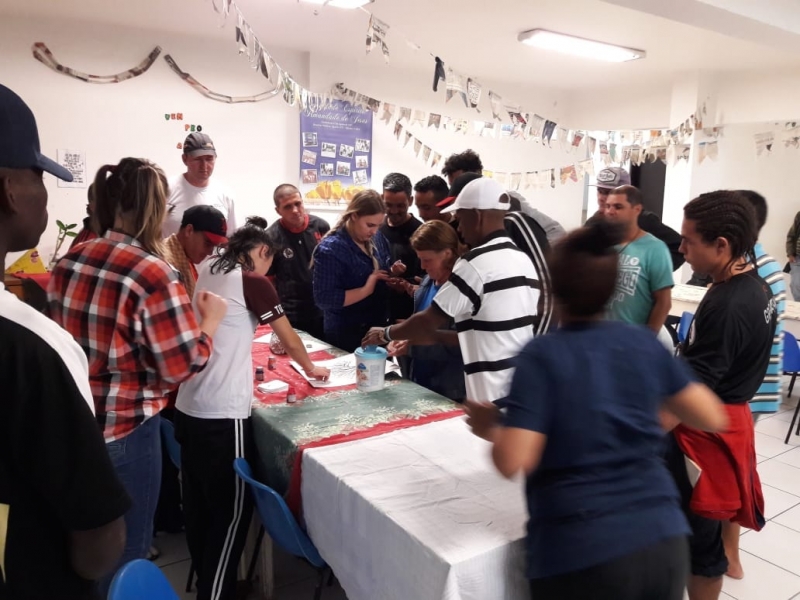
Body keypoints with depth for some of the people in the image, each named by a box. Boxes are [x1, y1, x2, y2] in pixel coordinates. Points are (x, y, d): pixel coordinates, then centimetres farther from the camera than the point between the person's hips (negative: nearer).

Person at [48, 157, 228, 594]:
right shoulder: (153, 274, -22)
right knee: (124, 551, 15)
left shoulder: (69, 262, 0)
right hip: (125, 430, -7)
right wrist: (210, 319, -3)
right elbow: (182, 367, -18)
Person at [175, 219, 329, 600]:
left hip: (189, 407, 8)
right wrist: (310, 368, 17)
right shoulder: (253, 282, -8)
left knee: (199, 504, 19)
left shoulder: (207, 272, 12)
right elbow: (289, 340, 0)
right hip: (222, 414, -8)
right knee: (231, 509, 4)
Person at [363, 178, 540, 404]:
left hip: (495, 394, -8)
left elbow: (429, 319, -8)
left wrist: (385, 334, 8)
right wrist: (436, 336, 19)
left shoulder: (475, 263, -15)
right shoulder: (523, 260, 10)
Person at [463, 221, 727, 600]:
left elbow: (512, 462, -19)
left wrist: (491, 428, 0)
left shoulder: (541, 355, -13)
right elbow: (713, 418, 8)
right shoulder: (644, 344, 1)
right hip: (664, 539, 5)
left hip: (581, 553, -4)